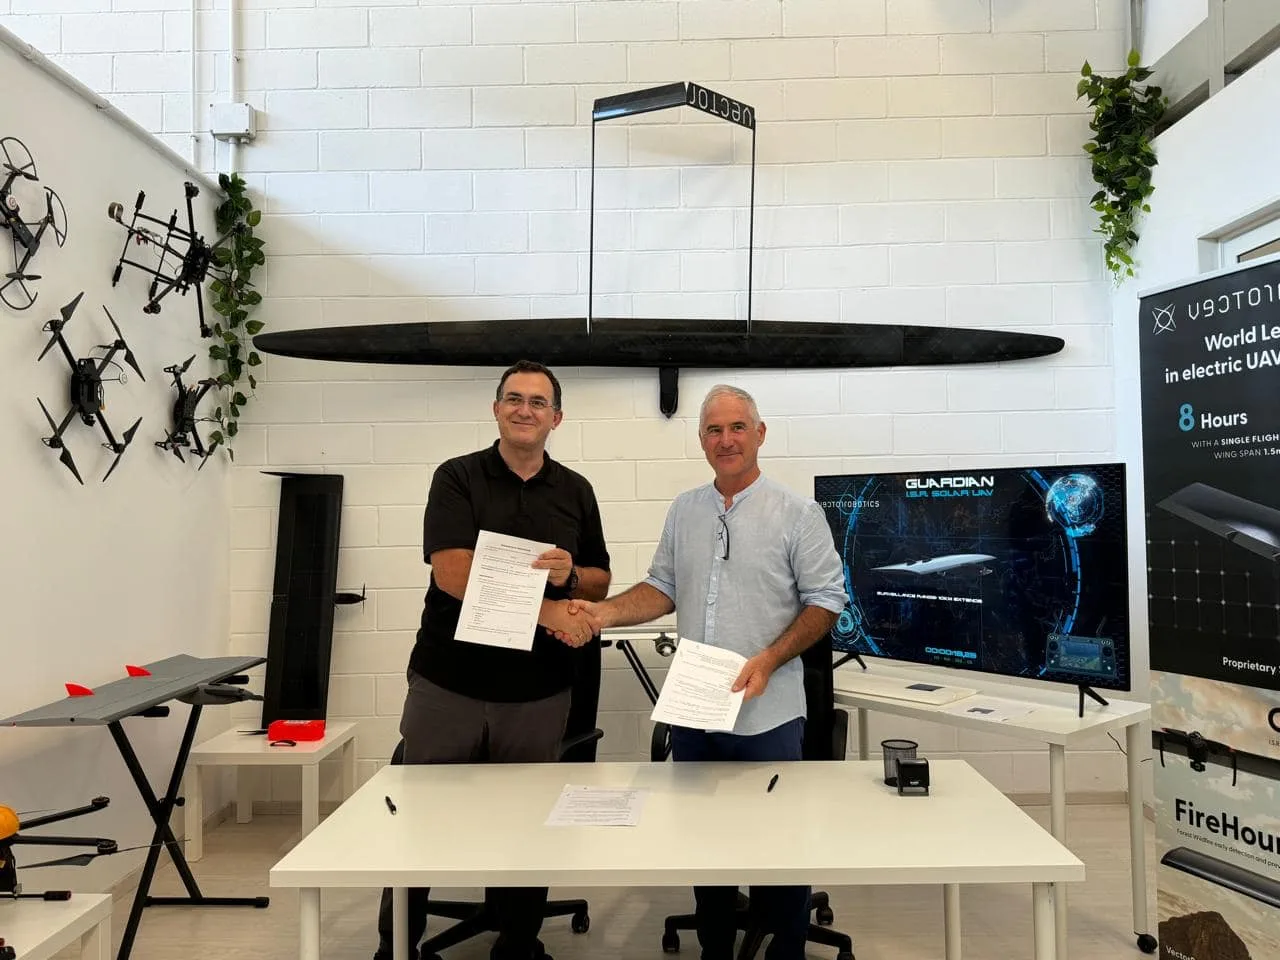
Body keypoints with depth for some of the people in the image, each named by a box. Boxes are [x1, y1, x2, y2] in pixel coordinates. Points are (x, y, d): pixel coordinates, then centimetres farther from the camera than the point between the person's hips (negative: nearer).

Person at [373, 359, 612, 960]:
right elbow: (453, 574, -15)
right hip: (447, 684, -2)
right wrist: (545, 610, -21)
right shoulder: (457, 478, -3)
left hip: (538, 693, 2)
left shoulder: (576, 491, 7)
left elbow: (599, 584, 11)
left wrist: (568, 576, -12)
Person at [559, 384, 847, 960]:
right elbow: (662, 590, 12)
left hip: (767, 716, -4)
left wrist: (768, 660, -17)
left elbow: (826, 600, -6)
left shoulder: (797, 515, -6)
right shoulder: (684, 512, 8)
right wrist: (604, 614, -4)